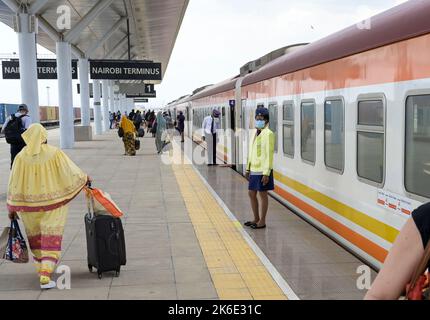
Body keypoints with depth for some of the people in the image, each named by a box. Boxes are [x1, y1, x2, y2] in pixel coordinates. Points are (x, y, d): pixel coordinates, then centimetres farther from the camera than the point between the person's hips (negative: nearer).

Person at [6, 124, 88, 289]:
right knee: (51, 239, 3)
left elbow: (14, 185, -4)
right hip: (52, 203, -2)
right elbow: (71, 172, -5)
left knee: (36, 238, 22)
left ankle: (42, 268, 37)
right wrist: (85, 178, 15)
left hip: (29, 205, 2)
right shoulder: (54, 153, -12)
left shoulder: (21, 157, -8)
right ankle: (45, 276, -7)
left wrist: (12, 208, 5)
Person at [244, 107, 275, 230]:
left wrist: (266, 173, -19)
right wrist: (248, 168, 19)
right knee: (251, 193, 13)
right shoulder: (256, 133, 13)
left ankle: (262, 222, 13)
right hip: (254, 170, 8)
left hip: (262, 171, -8)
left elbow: (269, 154, -16)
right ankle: (256, 219, 28)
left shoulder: (268, 134, -13)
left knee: (263, 194, 2)